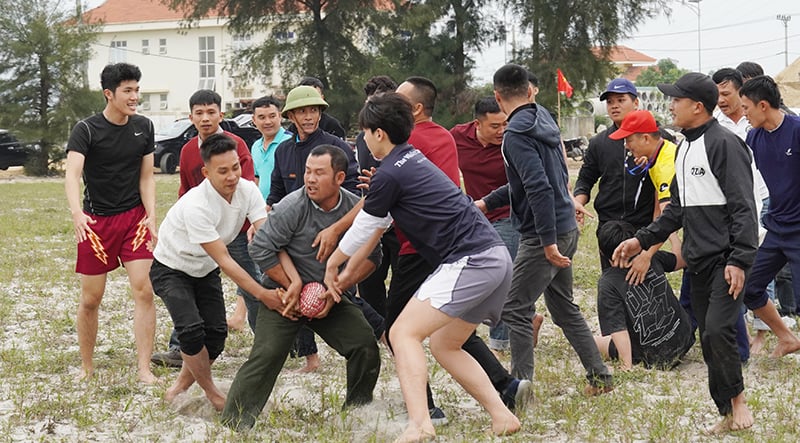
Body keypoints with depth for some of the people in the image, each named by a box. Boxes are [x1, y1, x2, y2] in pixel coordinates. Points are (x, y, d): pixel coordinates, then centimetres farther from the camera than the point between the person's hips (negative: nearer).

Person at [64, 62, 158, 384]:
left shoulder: (144, 127, 3)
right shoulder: (86, 130, -12)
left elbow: (146, 177, 7)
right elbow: (72, 173, -26)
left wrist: (151, 216, -6)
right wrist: (76, 212, -43)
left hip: (134, 217, 3)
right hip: (97, 221, -3)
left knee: (144, 290, -9)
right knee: (90, 299, 4)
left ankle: (144, 369, -5)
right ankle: (86, 367, 21)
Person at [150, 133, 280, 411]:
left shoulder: (248, 191, -19)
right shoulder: (195, 206, -36)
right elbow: (224, 261, -34)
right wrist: (262, 294, -37)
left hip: (205, 271, 6)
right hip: (171, 269, -6)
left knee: (216, 334, -2)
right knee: (191, 329, -22)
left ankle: (180, 387, 22)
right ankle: (211, 393, 0)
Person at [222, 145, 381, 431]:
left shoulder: (356, 209, -8)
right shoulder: (292, 207, -19)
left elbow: (371, 256, -1)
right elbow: (261, 249, -16)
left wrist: (337, 289, -11)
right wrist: (293, 287, -12)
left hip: (332, 299, 4)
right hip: (286, 295, -4)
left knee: (366, 348, -6)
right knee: (266, 356, -15)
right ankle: (233, 425, -10)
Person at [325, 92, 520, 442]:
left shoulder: (389, 174, -9)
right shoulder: (412, 158, 21)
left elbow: (363, 228, 3)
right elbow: (376, 224, 27)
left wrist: (332, 266, 20)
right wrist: (349, 271, 31)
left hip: (469, 261, -10)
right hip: (496, 258, 10)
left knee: (404, 333, -12)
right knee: (443, 345, 20)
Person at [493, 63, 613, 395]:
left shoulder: (517, 135, -17)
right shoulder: (545, 121, 11)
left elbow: (540, 189, -26)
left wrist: (548, 242, -24)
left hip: (544, 234, -9)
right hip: (566, 228, 9)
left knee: (515, 310, -2)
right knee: (564, 307, 18)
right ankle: (599, 376, 22)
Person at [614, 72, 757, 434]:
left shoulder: (723, 144, -13)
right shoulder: (684, 150, 15)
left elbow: (743, 207, -18)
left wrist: (739, 260, -24)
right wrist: (642, 240, 16)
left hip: (726, 259, -9)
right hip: (698, 261, 9)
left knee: (718, 330, -19)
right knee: (708, 340, 8)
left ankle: (737, 399, 1)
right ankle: (728, 414, 15)